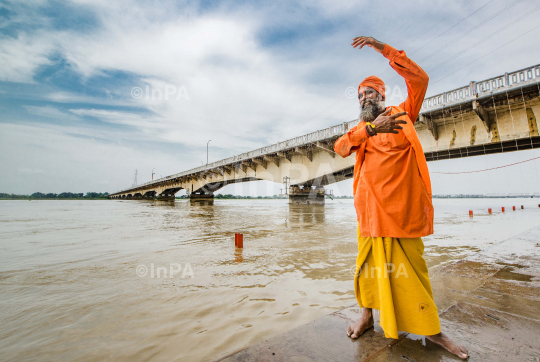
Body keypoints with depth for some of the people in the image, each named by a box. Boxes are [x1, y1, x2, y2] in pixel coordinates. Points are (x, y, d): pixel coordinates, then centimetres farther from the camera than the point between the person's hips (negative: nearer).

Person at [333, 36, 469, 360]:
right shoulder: (361, 128, 17)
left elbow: (419, 79, -3)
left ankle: (432, 329, 23)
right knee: (370, 262, 7)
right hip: (370, 206, 2)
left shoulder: (403, 114, 12)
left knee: (411, 266, 5)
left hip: (403, 206, -2)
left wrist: (383, 48, -2)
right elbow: (340, 147, -2)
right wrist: (371, 128, -16)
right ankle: (367, 315, 24)